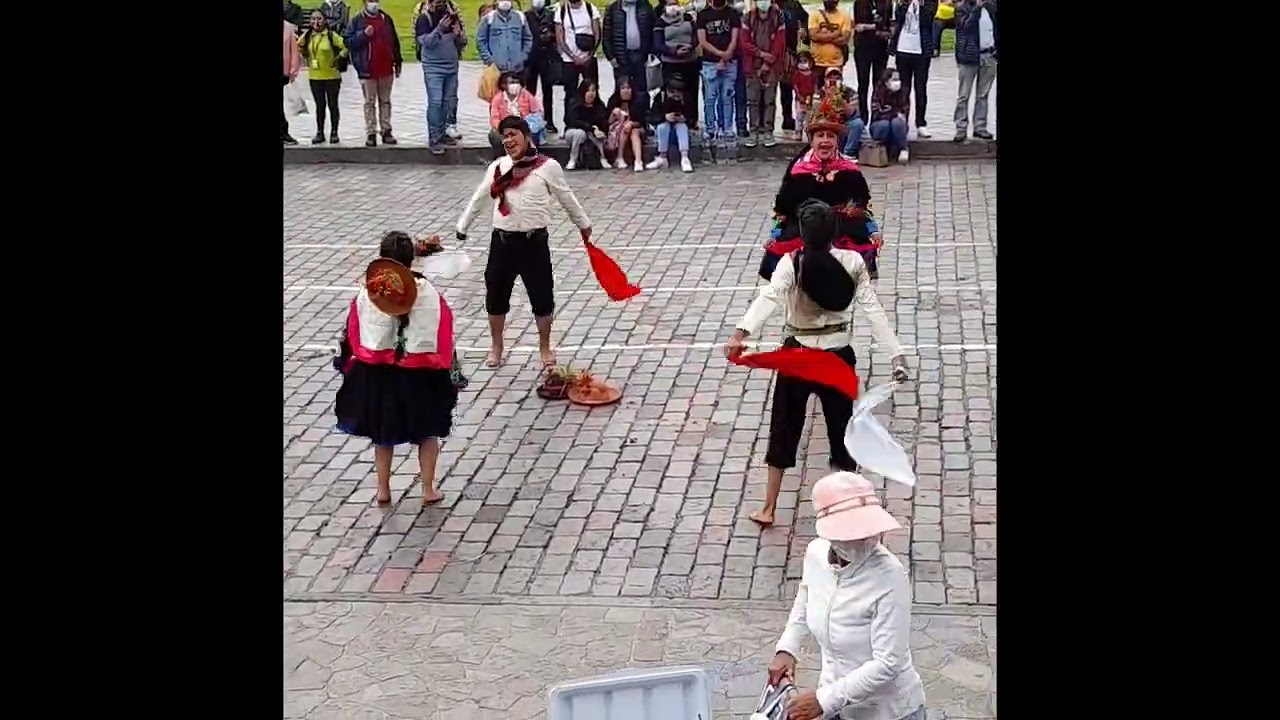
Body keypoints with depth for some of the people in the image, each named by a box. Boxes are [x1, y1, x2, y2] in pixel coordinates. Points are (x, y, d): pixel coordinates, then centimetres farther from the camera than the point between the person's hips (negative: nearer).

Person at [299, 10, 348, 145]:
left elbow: (346, 47, -12)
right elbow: (303, 51, 20)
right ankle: (320, 133, 17)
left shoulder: (332, 36, -10)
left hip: (331, 76, -4)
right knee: (320, 105, 11)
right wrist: (306, 57, 5)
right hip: (314, 77, 4)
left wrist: (338, 58, -9)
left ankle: (334, 132, 14)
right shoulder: (307, 36, 4)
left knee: (332, 104, 5)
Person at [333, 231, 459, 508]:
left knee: (383, 433, 18)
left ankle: (383, 489, 26)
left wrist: (353, 367, 12)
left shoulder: (366, 294, -11)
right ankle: (428, 489, 21)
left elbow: (353, 336, -3)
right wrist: (443, 370, 5)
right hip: (420, 374, -1)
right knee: (427, 432, 17)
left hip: (376, 374, 1)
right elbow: (443, 337, -7)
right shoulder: (428, 293, -13)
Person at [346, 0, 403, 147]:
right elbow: (349, 42, -5)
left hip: (386, 69, 3)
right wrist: (364, 34, -19)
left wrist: (397, 62, 12)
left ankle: (386, 131, 15)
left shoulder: (386, 19, 10)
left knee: (385, 101, 9)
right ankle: (371, 133, 4)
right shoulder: (356, 21, 0)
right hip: (367, 70, -3)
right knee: (370, 103, 1)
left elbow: (394, 41, 14)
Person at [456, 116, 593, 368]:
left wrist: (583, 224, 18)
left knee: (542, 295, 7)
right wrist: (462, 226, 20)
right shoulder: (497, 166, 4)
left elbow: (566, 198, 8)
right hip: (502, 240, 2)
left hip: (534, 241, -2)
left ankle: (545, 347, 26)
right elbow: (478, 198, 15)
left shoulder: (548, 166, -4)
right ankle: (496, 346, 30)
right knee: (495, 295, 10)